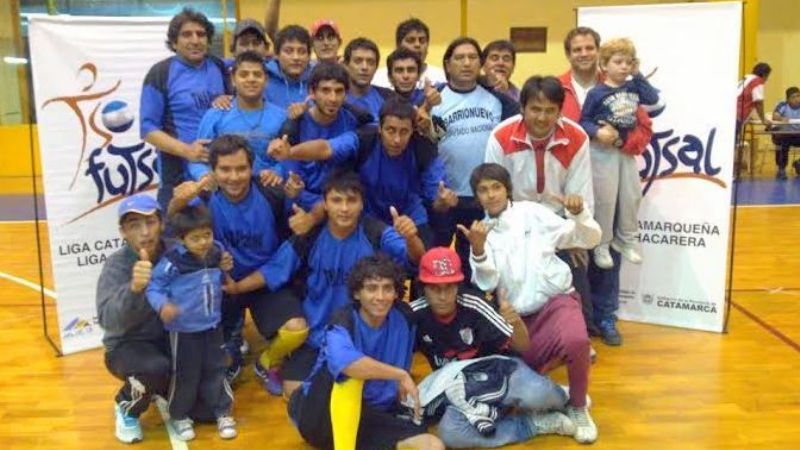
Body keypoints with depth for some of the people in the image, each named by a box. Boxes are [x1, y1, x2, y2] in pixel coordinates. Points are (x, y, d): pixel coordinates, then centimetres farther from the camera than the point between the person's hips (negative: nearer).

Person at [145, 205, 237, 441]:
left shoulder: (217, 252, -2)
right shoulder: (172, 261, -20)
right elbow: (154, 287, -17)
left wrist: (223, 270, -4)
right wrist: (162, 305, -35)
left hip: (212, 326, 4)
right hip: (184, 329, -4)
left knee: (215, 370, 15)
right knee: (185, 374, 8)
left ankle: (223, 412, 29)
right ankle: (179, 416, 28)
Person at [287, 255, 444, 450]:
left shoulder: (403, 317, -2)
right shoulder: (343, 322, -21)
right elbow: (343, 360, -44)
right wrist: (401, 375, -34)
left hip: (369, 415, 5)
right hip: (317, 417, -5)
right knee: (351, 370, -35)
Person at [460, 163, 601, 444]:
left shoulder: (531, 212, 0)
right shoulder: (480, 231, 5)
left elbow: (589, 240, 2)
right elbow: (487, 284, -7)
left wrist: (579, 213, -18)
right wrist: (478, 249, -23)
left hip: (556, 300, -3)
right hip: (518, 317, 3)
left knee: (575, 341, -33)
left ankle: (577, 406, -7)